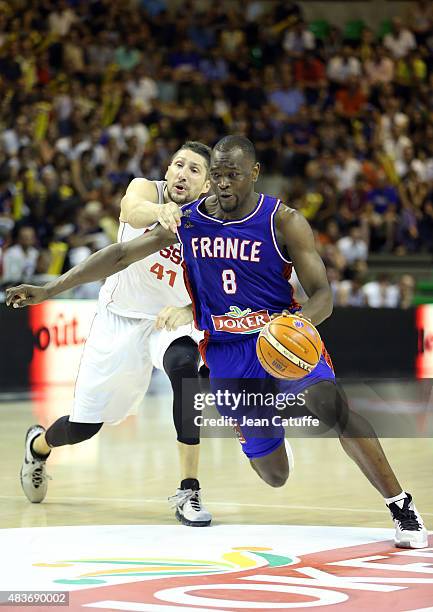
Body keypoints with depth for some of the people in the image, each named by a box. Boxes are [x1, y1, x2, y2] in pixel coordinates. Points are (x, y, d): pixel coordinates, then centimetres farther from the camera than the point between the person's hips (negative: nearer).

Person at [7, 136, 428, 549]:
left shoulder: (283, 222, -11)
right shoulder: (186, 221, -3)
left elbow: (321, 294, -14)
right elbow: (120, 255, 2)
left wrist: (299, 322, -37)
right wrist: (48, 290, -2)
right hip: (225, 350, 2)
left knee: (331, 405, -31)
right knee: (274, 475, 2)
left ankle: (402, 507, -19)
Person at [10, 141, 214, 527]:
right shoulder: (146, 190, -16)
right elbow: (132, 210, -41)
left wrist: (186, 310, -45)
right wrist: (162, 212, -65)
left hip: (171, 318, 0)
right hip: (119, 317, 1)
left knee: (184, 365, -37)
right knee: (82, 427, 6)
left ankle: (189, 492, -28)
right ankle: (38, 444, 47)